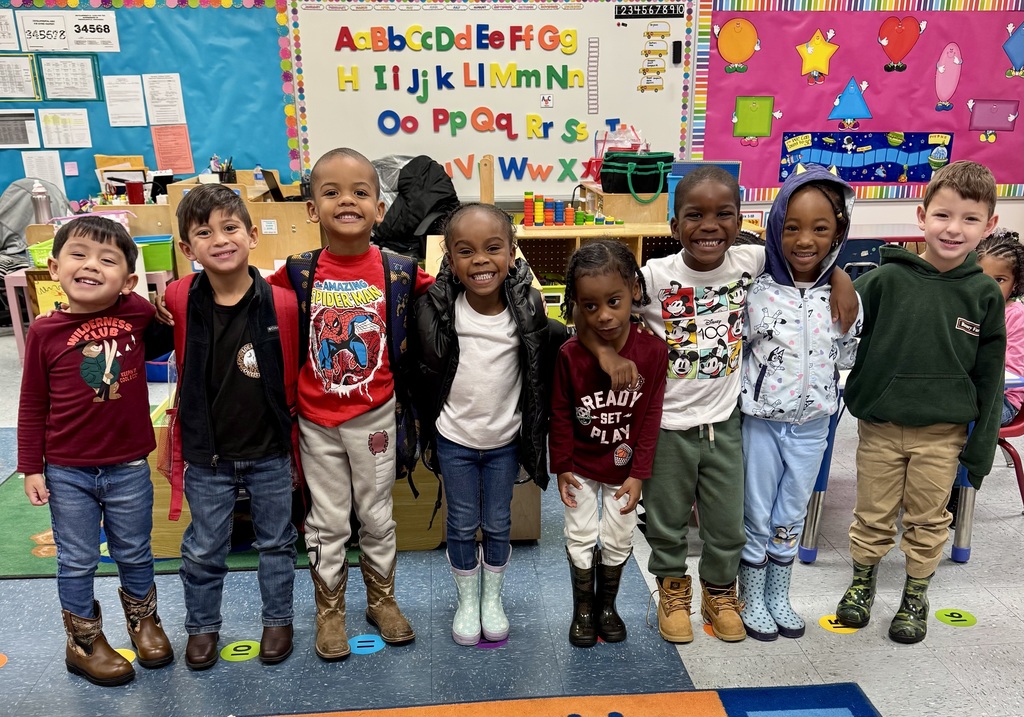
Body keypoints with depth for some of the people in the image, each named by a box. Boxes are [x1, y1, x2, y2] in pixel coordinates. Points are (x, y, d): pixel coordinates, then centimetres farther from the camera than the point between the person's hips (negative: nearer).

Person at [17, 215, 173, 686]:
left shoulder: (139, 313, -9)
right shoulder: (44, 333, -10)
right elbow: (32, 406, -2)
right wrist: (31, 468, -2)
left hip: (129, 468, 1)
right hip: (67, 473, -1)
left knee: (135, 555, 19)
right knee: (77, 563, 14)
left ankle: (144, 621, 42)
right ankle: (84, 643, 34)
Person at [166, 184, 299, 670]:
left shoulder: (281, 302, -14)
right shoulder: (179, 301, -10)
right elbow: (180, 373, 4)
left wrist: (297, 442, -2)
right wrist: (182, 441, 2)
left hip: (270, 453, -1)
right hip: (207, 456, 1)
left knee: (276, 543, 17)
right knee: (203, 550, 17)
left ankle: (278, 619, 38)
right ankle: (202, 626, 39)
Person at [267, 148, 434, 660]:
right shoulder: (298, 273, -9)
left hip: (374, 416, 0)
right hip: (316, 420, 0)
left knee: (377, 516, 17)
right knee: (327, 522, 14)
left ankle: (381, 599, 38)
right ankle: (329, 609, 34)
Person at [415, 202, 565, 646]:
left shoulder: (528, 311, -16)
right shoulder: (438, 310, -17)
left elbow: (559, 346, -1)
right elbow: (422, 374, -4)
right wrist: (427, 431, 0)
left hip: (505, 441, 1)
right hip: (454, 440, 0)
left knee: (498, 524, 16)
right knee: (462, 525, 14)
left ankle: (493, 598, 39)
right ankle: (467, 601, 36)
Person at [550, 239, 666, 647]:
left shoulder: (653, 352, -20)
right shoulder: (569, 355, -22)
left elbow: (650, 417, -12)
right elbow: (560, 414, -10)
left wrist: (638, 474, -9)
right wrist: (561, 467, -5)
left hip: (623, 466, 1)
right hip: (581, 466, -1)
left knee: (618, 540, 16)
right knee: (581, 538, 12)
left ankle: (607, 605, 39)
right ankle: (583, 609, 34)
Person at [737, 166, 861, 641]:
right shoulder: (756, 292, -15)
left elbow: (846, 362, 4)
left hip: (812, 424, 3)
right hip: (761, 422, -3)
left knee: (792, 517, 18)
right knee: (756, 516, 11)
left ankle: (779, 596, 37)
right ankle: (752, 598, 31)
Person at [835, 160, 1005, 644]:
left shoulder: (985, 294, -3)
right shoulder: (886, 279, -9)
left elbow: (989, 377, 3)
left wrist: (983, 443, 3)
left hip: (943, 434, 1)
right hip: (880, 426, -1)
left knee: (928, 520, 14)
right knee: (873, 515, 13)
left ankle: (916, 595, 34)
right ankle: (862, 581, 35)